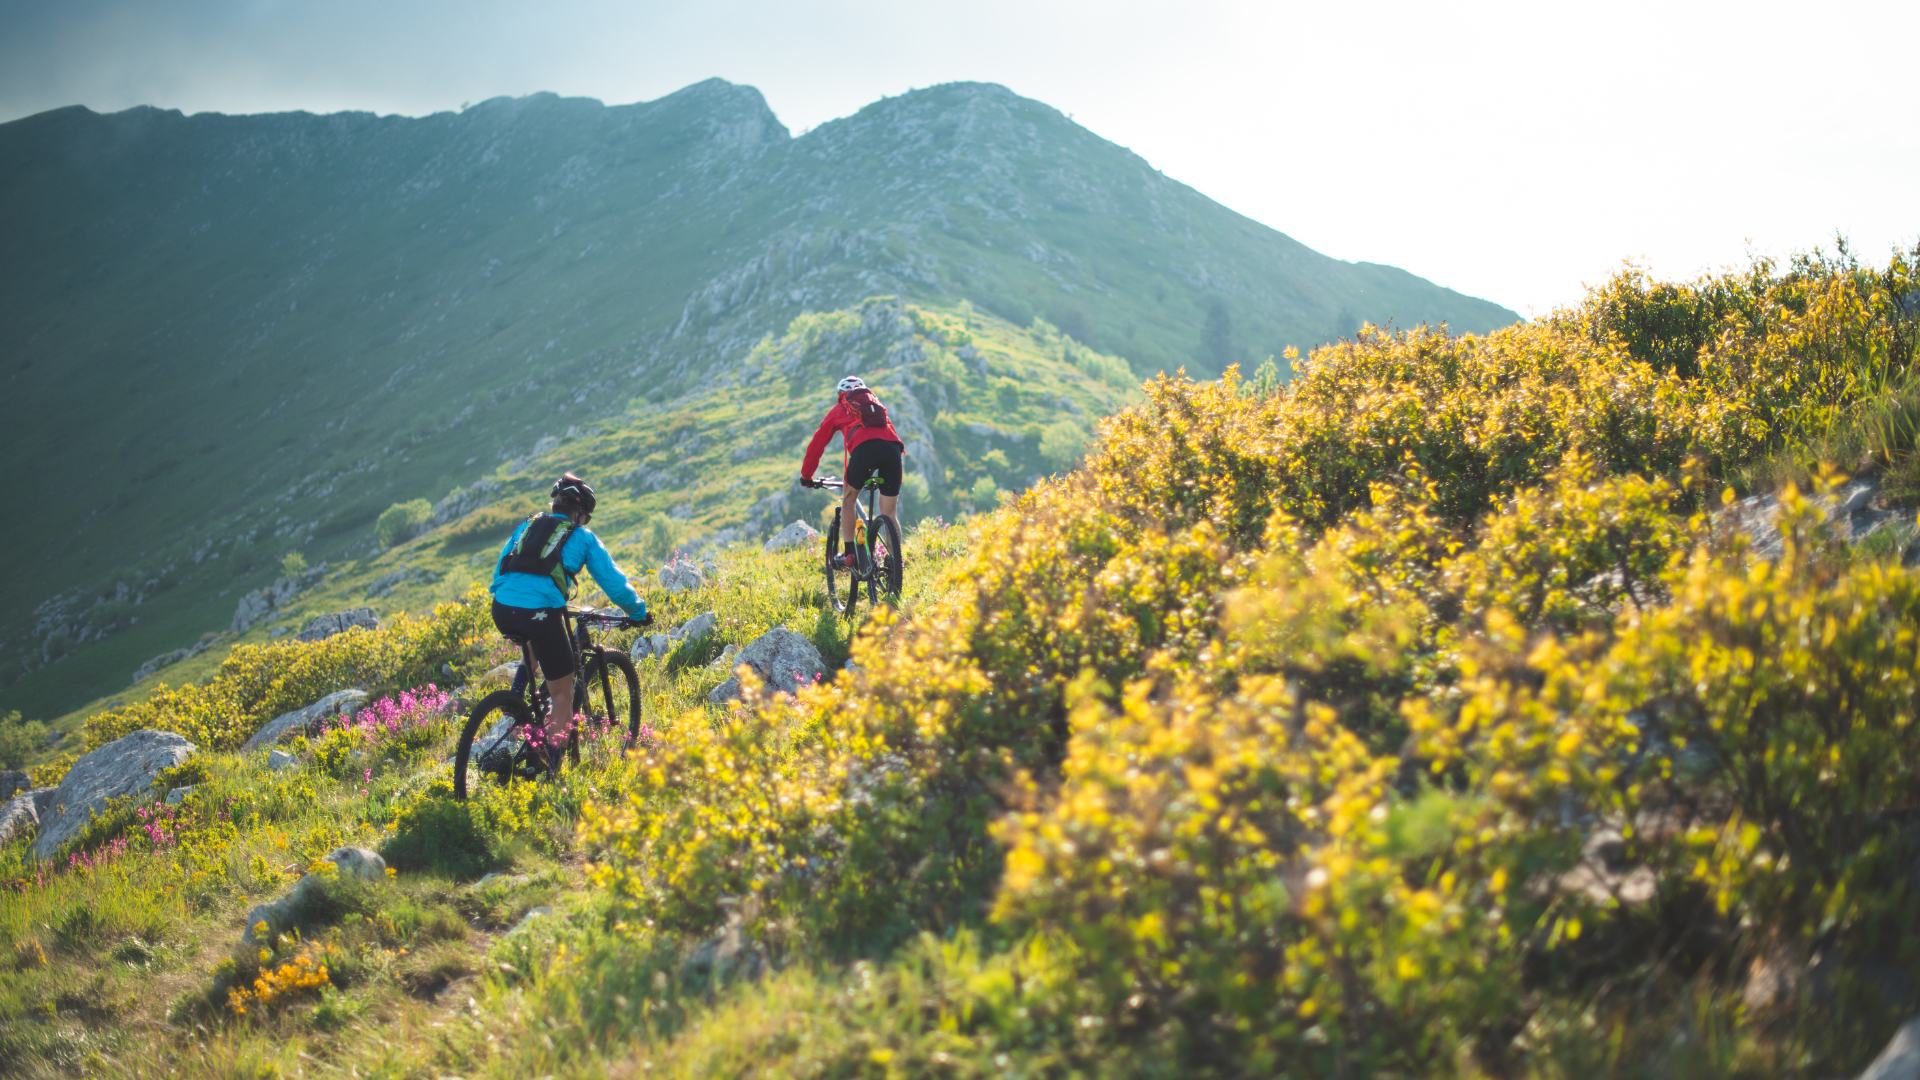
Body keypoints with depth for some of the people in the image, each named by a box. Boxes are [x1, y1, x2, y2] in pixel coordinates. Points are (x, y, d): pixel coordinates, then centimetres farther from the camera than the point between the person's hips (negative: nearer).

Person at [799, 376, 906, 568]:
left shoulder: (839, 409, 29)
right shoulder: (876, 403, 38)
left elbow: (817, 443, 30)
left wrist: (806, 476, 39)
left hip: (864, 447, -3)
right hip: (893, 446, 3)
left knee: (848, 500, 19)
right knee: (889, 513, 11)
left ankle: (849, 555, 10)